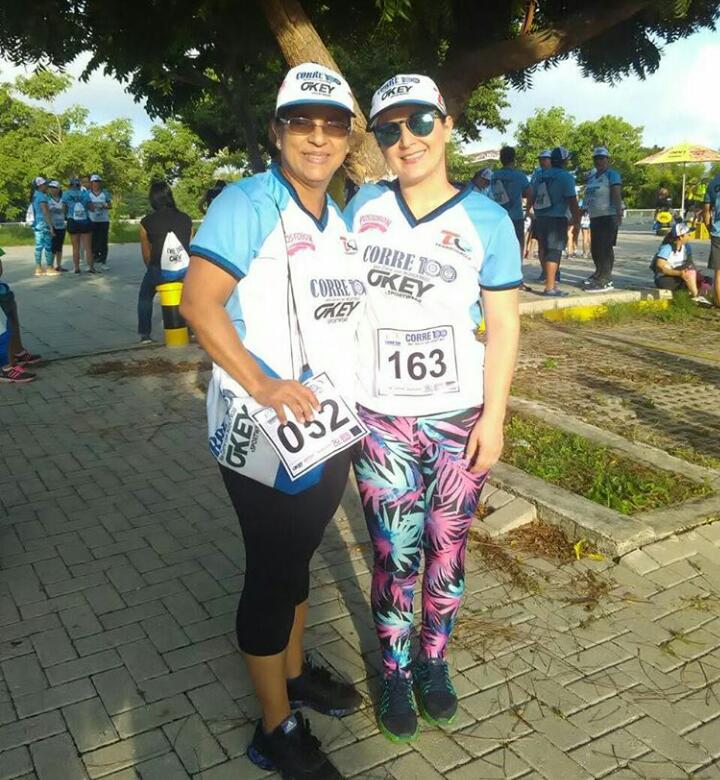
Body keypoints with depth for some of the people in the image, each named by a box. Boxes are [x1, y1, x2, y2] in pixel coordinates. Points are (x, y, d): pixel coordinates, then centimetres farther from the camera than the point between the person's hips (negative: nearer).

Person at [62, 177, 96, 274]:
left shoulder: (66, 194, -1)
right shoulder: (84, 193, 0)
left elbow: (64, 209, -2)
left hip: (73, 223, 0)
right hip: (85, 222, 0)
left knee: (76, 247, 8)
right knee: (88, 247, 5)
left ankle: (76, 268, 8)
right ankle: (91, 268, 4)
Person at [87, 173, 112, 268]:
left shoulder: (105, 192, 6)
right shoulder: (87, 193, 4)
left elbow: (110, 205, 7)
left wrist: (105, 206, -14)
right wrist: (89, 207, -16)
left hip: (104, 220, 0)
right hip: (92, 220, 0)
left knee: (103, 241, -2)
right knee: (93, 241, 0)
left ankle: (103, 261, 2)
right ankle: (95, 256, 12)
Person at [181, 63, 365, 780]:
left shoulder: (340, 220, 12)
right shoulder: (247, 204, -13)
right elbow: (199, 304, -21)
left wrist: (354, 401, 15)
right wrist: (260, 384, -28)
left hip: (330, 429, 7)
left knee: (298, 557, 21)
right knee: (272, 571, 5)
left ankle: (295, 671, 42)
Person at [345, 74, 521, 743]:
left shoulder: (486, 220, -3)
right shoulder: (362, 206, 2)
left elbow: (503, 325, -1)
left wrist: (493, 417, -5)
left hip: (459, 421, 0)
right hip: (379, 419, 1)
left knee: (446, 550, 11)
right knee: (395, 556, 5)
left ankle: (434, 660, 34)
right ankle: (394, 671, 27)